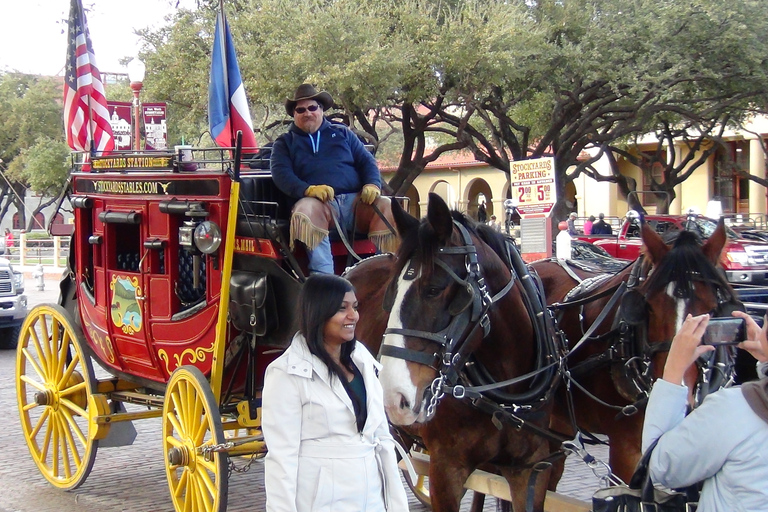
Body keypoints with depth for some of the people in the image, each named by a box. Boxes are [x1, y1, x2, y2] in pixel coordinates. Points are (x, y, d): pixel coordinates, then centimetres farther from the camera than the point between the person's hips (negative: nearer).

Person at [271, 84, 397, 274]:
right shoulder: (285, 143, 19)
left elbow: (367, 161, 18)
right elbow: (280, 173, 2)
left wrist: (373, 184, -6)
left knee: (387, 207, -27)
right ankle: (323, 278, -44)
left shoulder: (342, 133, 26)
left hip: (355, 200, 2)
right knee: (303, 214, -38)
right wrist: (307, 189, -19)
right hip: (317, 202, -2)